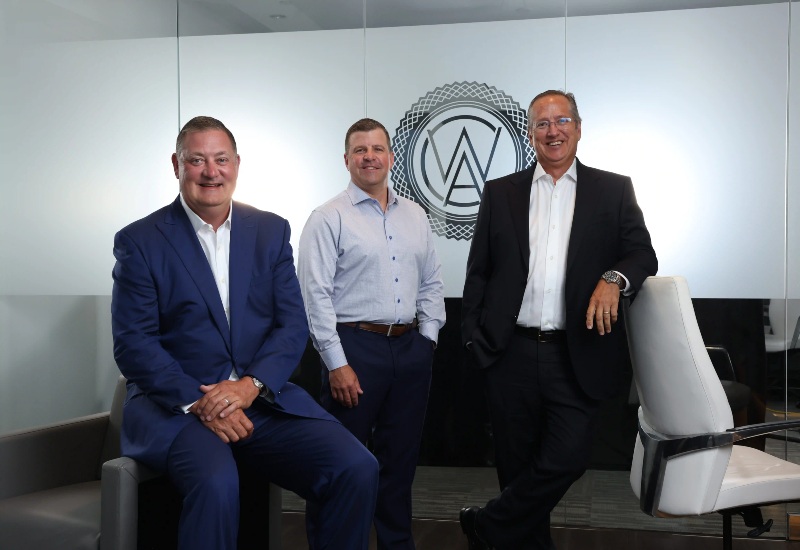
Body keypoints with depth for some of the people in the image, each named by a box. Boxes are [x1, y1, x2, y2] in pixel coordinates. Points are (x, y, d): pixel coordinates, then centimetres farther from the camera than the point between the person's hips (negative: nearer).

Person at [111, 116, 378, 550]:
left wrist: (250, 385, -13)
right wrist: (198, 402, -18)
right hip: (177, 403, -3)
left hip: (262, 397, 4)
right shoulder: (139, 241, 2)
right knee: (216, 482, -35)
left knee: (357, 469, -17)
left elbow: (293, 325, 5)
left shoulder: (272, 231, 11)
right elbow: (133, 344, -5)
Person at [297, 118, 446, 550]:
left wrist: (427, 339, 6)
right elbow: (316, 296, -11)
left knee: (400, 460, 14)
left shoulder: (415, 215, 12)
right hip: (355, 347, -5)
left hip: (411, 349, 5)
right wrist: (337, 363, -14)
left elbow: (431, 283, 16)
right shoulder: (328, 218, -5)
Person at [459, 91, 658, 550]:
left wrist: (614, 279, -20)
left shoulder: (613, 190, 7)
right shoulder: (500, 193, 9)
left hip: (577, 356, -1)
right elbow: (478, 271, 9)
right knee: (518, 463, 9)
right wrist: (474, 337, 1)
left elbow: (644, 255, 2)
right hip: (513, 355, 1)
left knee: (565, 459, -5)